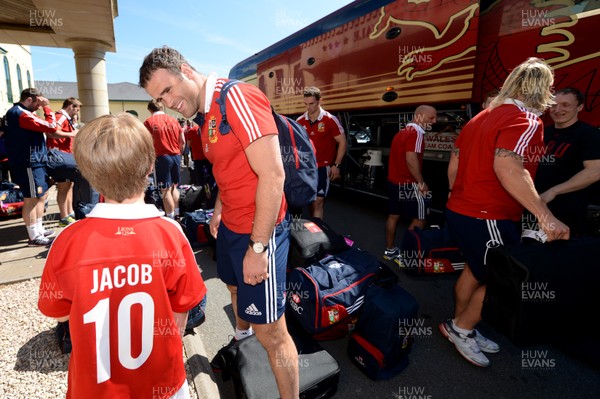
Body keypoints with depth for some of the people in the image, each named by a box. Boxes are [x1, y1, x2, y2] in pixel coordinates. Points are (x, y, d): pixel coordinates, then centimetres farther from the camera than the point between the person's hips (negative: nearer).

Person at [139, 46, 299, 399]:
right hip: (230, 226, 10)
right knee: (235, 288, 30)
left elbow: (273, 175, -25)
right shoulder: (204, 116, 11)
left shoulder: (237, 98, -19)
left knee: (270, 330, -2)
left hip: (259, 231, -10)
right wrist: (219, 209, 13)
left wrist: (257, 246, -23)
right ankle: (242, 337, 57)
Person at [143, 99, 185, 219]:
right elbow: (182, 141, 7)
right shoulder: (174, 120, 8)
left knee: (165, 190, 1)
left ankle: (170, 218, 3)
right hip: (176, 157, 4)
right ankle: (177, 214, 17)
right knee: (174, 186, 17)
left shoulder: (149, 122, -3)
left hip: (162, 157, -4)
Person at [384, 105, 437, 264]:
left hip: (394, 181, 10)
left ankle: (390, 250, 24)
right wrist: (422, 183, -19)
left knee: (394, 215, 15)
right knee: (419, 219, -2)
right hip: (408, 184, -10)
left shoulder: (402, 132, 17)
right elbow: (411, 159, -26)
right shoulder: (416, 132, -14)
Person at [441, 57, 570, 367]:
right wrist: (545, 216, -30)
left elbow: (453, 164, 14)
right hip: (488, 218, -9)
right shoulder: (526, 119, -13)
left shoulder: (482, 117, 13)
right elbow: (507, 167, -31)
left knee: (475, 269, 22)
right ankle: (461, 328, 21)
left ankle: (460, 328, 35)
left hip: (460, 211, 9)